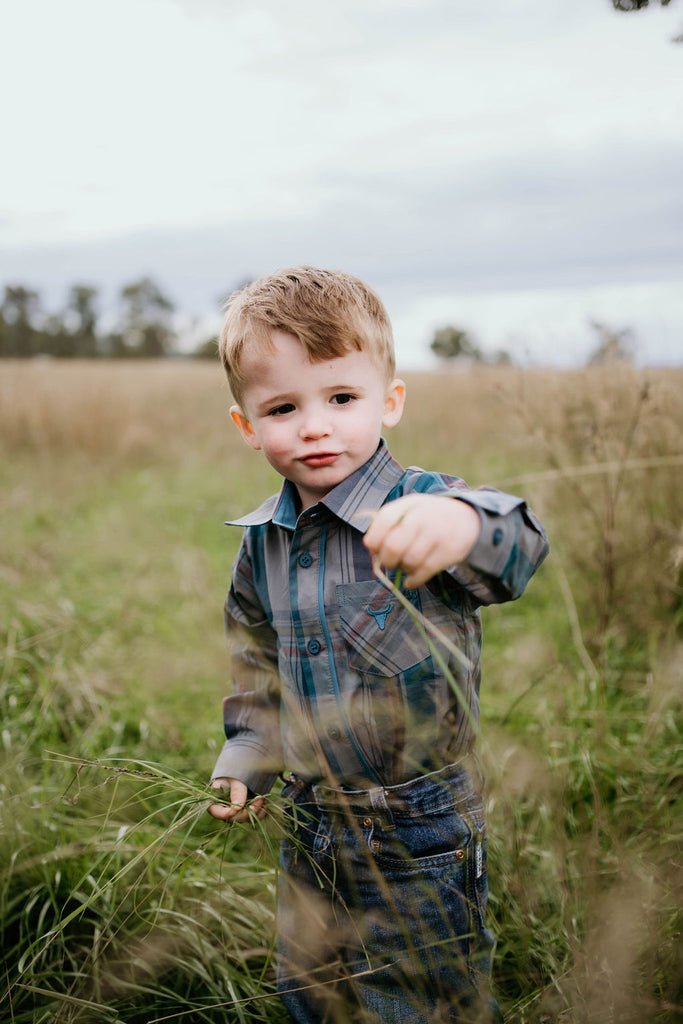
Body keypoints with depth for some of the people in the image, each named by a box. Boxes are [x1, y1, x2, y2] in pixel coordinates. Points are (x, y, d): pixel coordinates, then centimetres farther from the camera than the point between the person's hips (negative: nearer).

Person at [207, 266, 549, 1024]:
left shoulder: (420, 511, -22)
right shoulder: (261, 540, -3)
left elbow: (517, 549, -44)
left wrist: (465, 526, -65)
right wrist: (246, 756, 12)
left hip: (422, 828, -5)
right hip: (310, 821, 6)